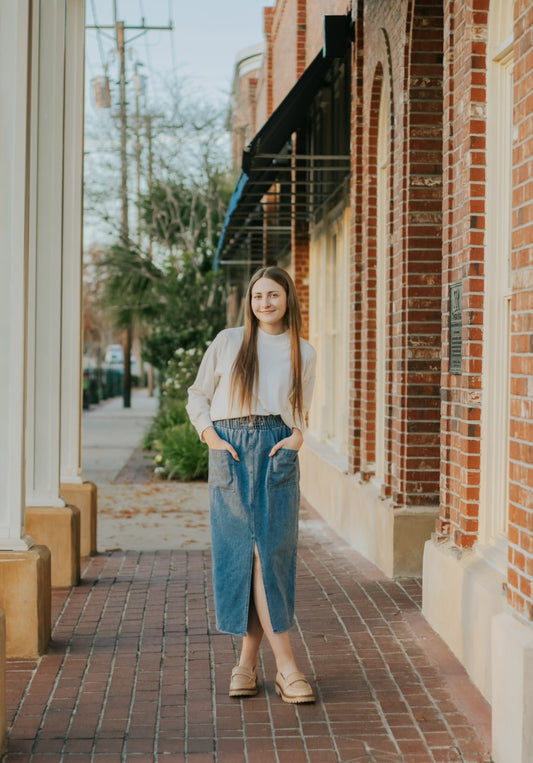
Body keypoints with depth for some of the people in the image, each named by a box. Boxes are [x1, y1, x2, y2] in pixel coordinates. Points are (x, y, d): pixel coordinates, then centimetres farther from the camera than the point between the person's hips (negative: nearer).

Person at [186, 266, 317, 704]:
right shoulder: (228, 342, 9)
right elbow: (198, 395, 13)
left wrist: (297, 435, 0)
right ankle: (286, 666, -3)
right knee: (249, 551, -6)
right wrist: (210, 436, -3)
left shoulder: (304, 353, 13)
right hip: (231, 452, -1)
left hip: (277, 453, 1)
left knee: (272, 551, -5)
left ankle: (248, 660, 4)